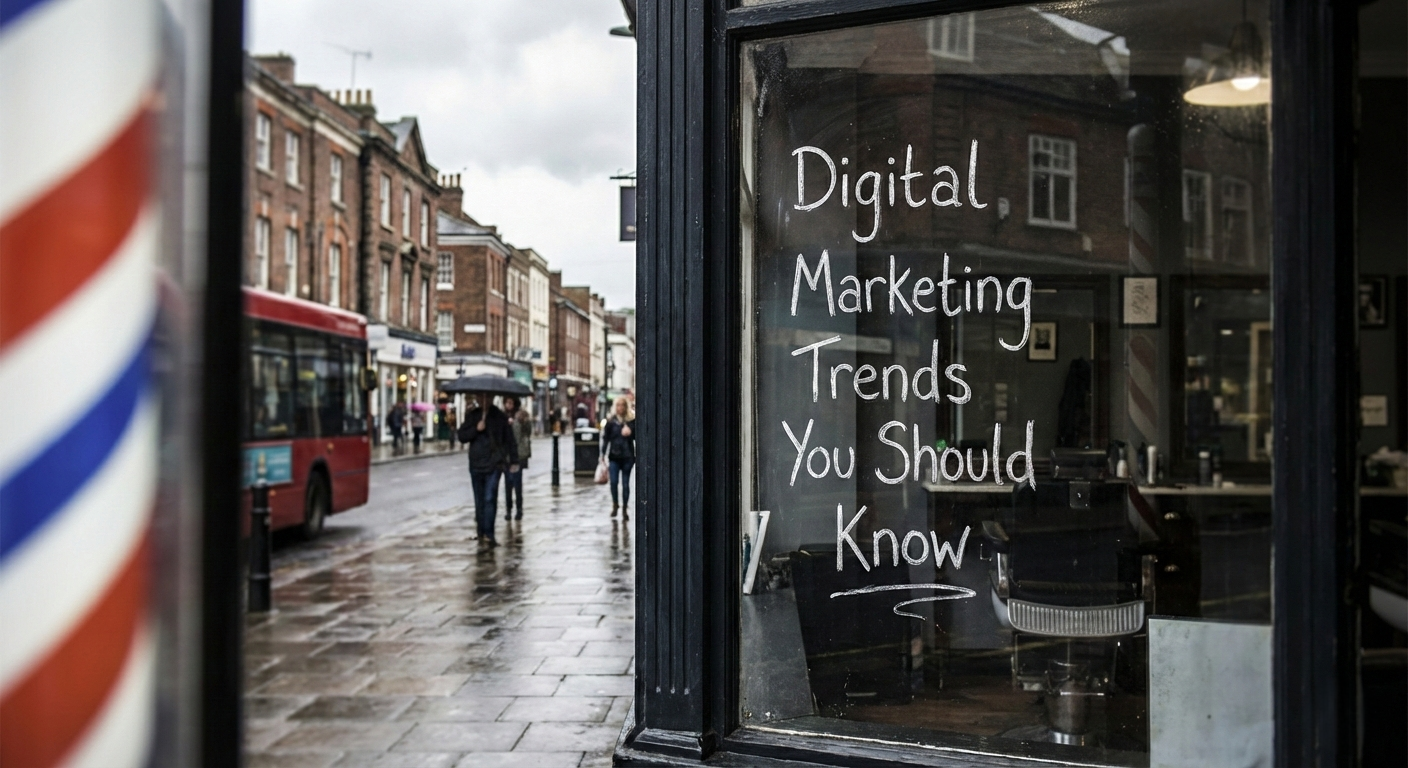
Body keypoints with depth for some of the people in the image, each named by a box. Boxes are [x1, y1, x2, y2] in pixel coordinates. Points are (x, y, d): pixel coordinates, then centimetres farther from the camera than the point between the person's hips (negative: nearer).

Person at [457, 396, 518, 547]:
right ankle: (482, 532, 17)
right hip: (476, 464, 3)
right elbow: (462, 437, 3)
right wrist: (476, 429, -13)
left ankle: (488, 534, -16)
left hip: (494, 465, -3)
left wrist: (514, 460, 3)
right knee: (480, 500, 8)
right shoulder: (472, 416, 8)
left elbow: (509, 439, 6)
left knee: (490, 499, -12)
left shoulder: (500, 417, 3)